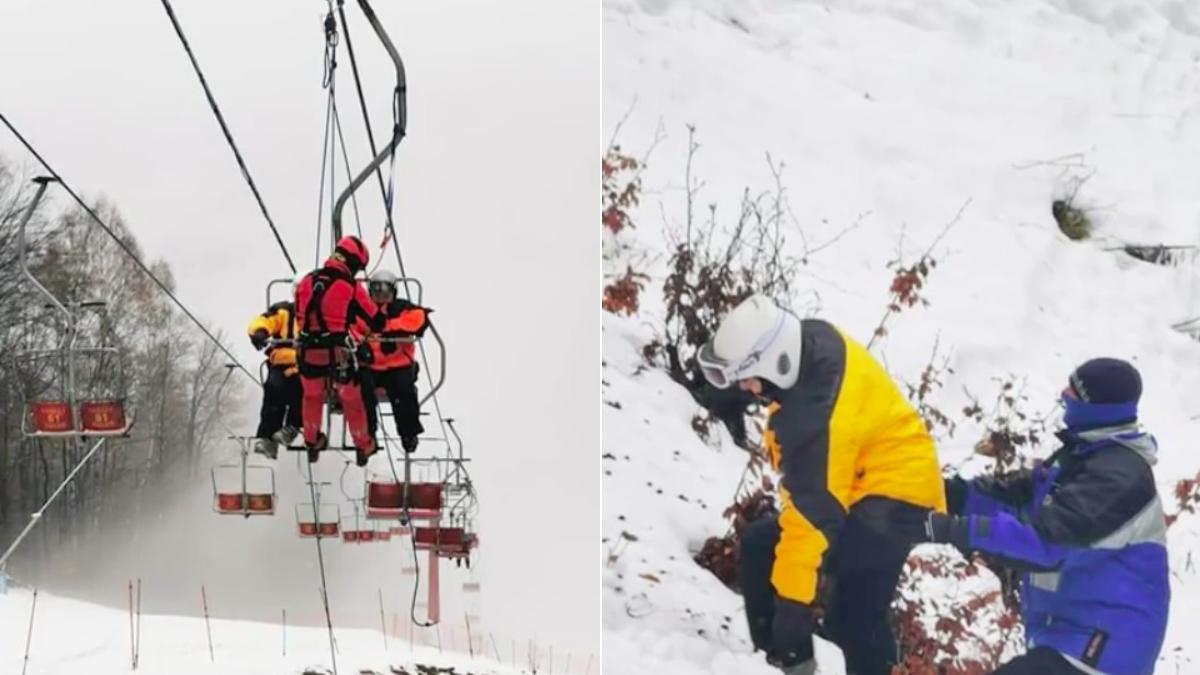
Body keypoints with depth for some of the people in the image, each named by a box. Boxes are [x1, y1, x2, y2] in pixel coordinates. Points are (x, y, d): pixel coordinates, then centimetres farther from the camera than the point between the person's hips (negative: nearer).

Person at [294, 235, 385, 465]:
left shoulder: (307, 281, 3)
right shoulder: (351, 287, -10)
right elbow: (375, 320, -3)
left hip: (309, 350, 4)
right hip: (339, 352, -4)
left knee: (312, 396, 24)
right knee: (351, 399, 14)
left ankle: (312, 443, 39)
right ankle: (363, 446, 28)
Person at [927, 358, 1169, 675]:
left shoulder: (1118, 476, -22)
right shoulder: (1080, 458, 10)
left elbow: (1046, 541, -31)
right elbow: (1015, 496, 8)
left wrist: (956, 530, -36)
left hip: (1100, 643, -11)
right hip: (1075, 634, 11)